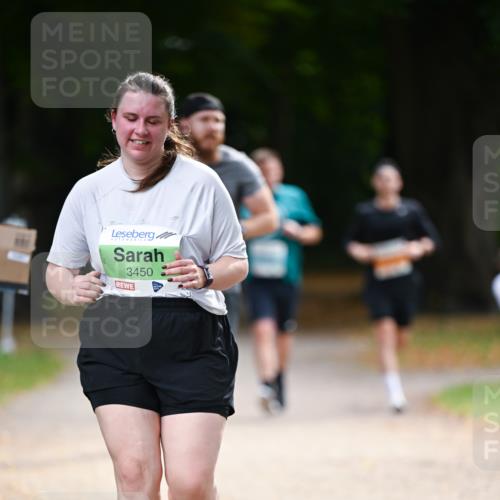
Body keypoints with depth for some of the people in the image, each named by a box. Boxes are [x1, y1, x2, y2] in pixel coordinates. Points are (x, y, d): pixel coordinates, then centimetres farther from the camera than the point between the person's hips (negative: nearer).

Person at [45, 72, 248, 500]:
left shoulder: (201, 182, 4)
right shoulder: (89, 190, 11)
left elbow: (237, 263, 8)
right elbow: (57, 268, 17)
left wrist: (205, 276, -14)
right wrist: (70, 289, -7)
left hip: (192, 342, -2)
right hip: (114, 342, 2)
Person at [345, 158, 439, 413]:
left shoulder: (412, 209, 3)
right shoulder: (365, 212, 3)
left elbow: (432, 237, 8)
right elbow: (351, 241, 13)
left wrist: (420, 248, -12)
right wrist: (358, 251, -9)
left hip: (405, 280, 1)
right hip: (377, 282, -1)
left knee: (401, 339, 9)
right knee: (386, 333, -14)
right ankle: (395, 391, -16)